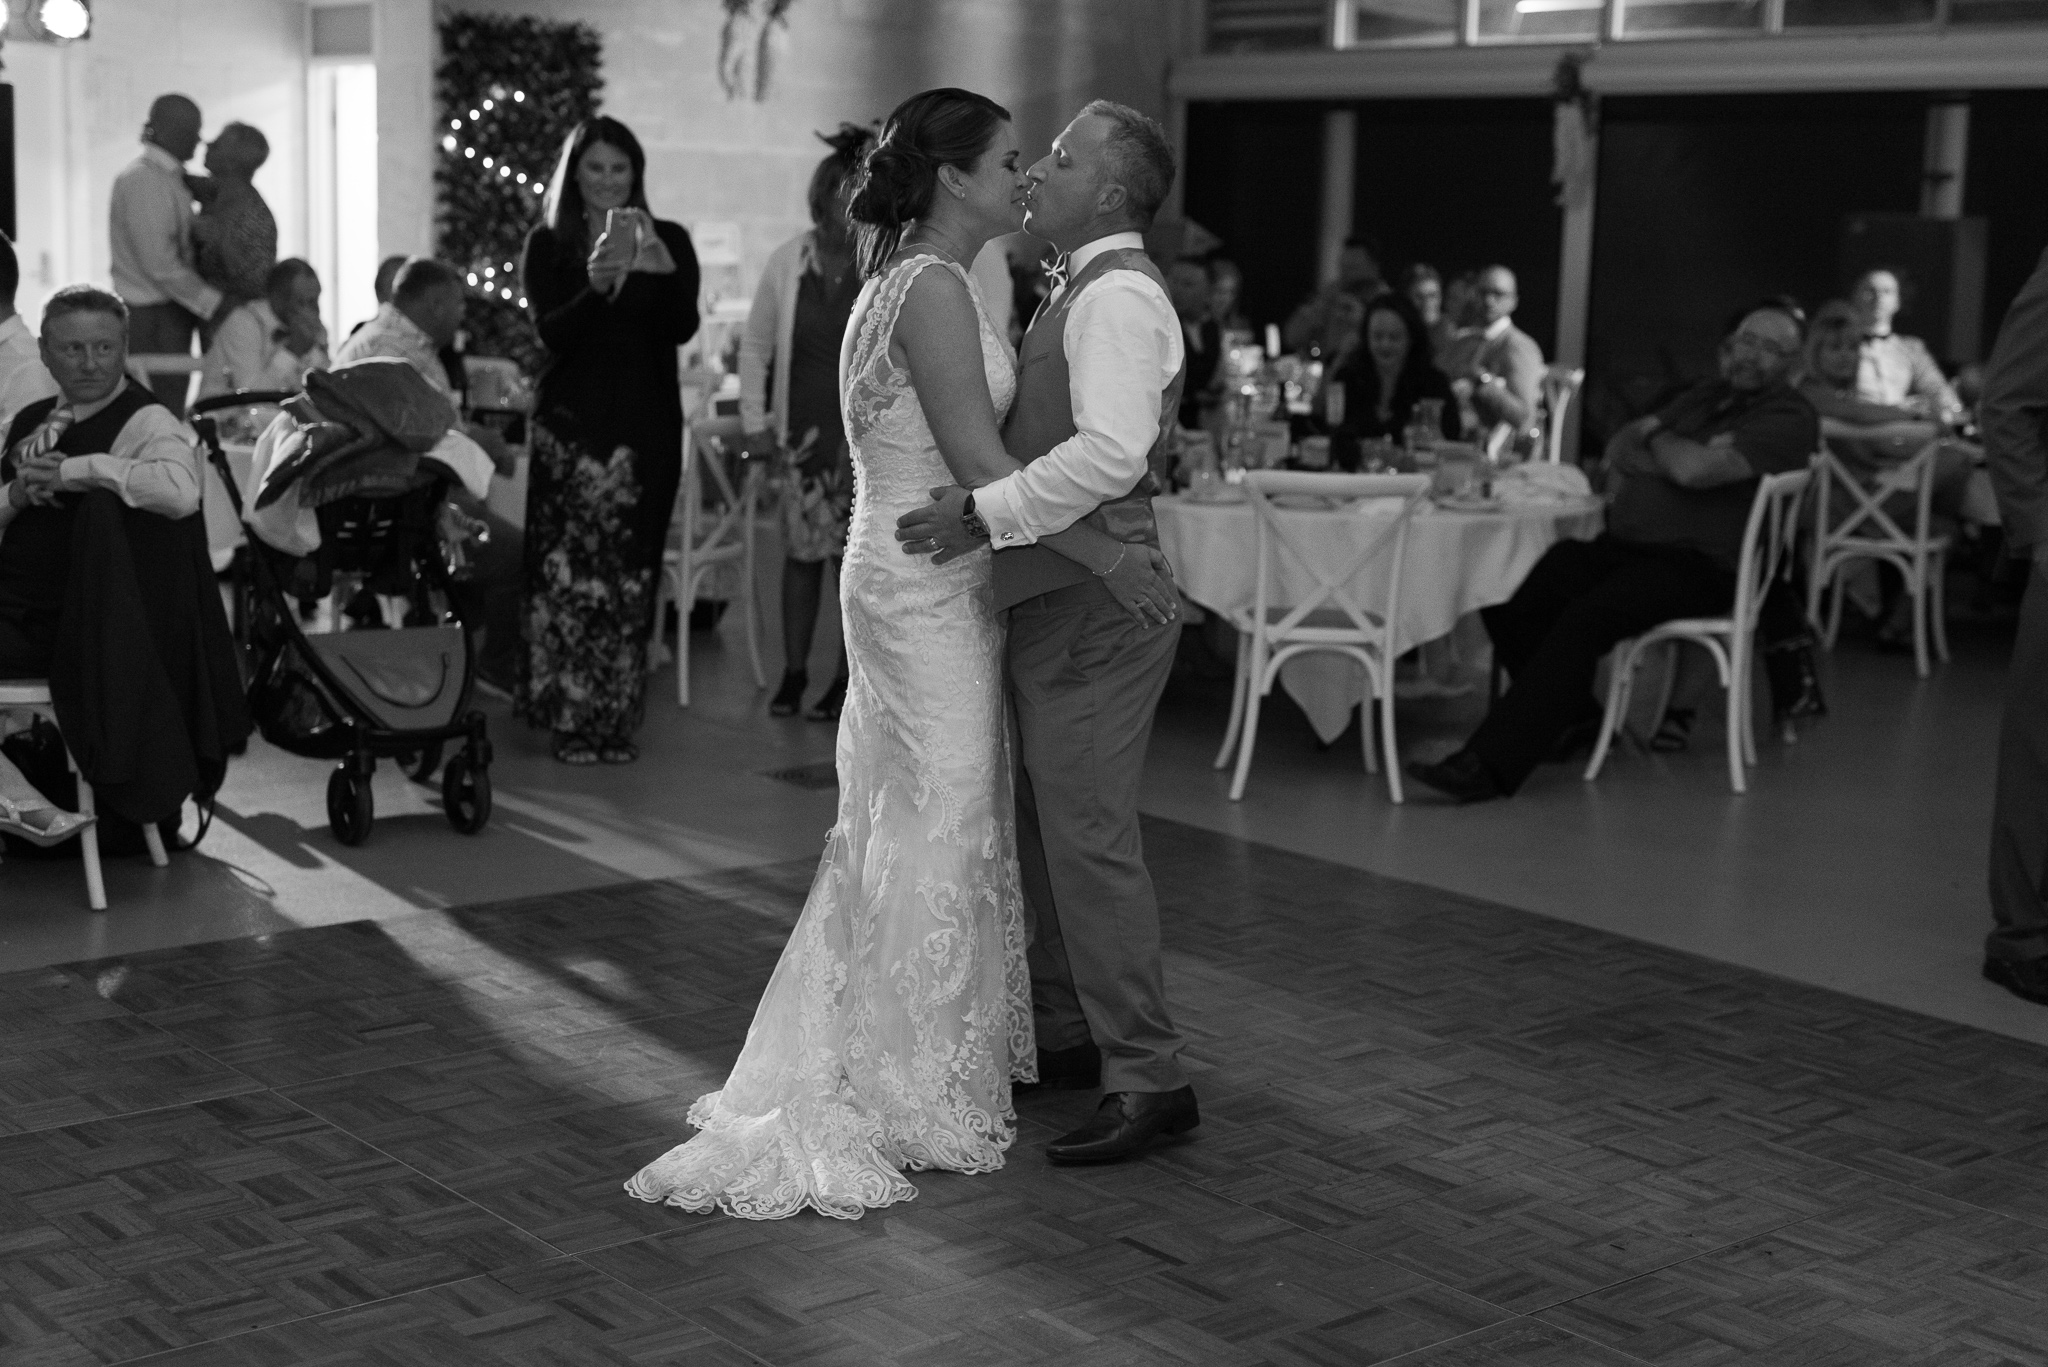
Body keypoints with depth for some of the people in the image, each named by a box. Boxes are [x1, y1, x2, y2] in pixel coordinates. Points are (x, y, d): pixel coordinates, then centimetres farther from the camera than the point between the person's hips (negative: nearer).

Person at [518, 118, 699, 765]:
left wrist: (658, 267, -23)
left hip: (646, 422, 1)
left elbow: (683, 327, -5)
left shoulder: (669, 241, 8)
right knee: (568, 571, -7)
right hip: (571, 421, -1)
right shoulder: (549, 245, 5)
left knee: (629, 575, 1)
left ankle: (617, 719, 8)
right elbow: (551, 332, -8)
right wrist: (596, 281, -25)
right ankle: (570, 718, -1)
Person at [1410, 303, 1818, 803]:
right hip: (1623, 544, 8)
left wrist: (1656, 437, 3)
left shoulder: (1789, 419, -5)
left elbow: (1696, 469, -19)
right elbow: (1620, 448, 19)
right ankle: (1573, 715, 6)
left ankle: (1490, 765, -35)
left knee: (1584, 618, -33)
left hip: (1696, 566, -8)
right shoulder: (1706, 397, 22)